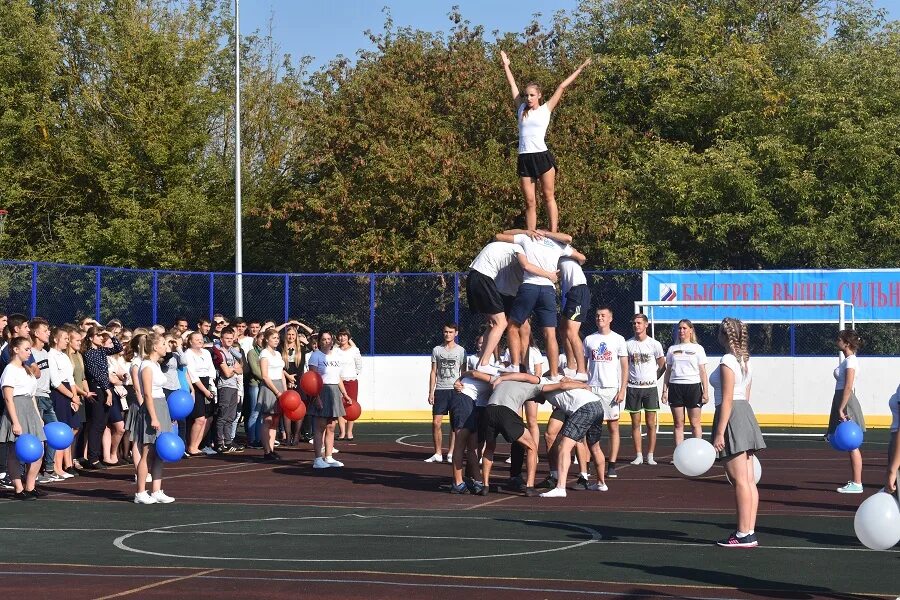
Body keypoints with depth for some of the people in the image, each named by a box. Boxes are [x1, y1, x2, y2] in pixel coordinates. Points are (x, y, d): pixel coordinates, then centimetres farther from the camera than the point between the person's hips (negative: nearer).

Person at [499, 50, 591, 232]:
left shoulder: (546, 109, 6)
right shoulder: (522, 109, 14)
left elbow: (562, 87, 7)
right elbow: (513, 86, 21)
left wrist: (580, 69, 11)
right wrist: (506, 66, 27)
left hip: (542, 156, -3)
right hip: (524, 159, 3)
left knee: (549, 197, -1)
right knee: (530, 202, 3)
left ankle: (553, 235, -4)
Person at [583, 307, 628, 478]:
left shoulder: (618, 339, 4)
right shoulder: (589, 339, 10)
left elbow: (624, 367, 2)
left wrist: (622, 390, -7)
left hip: (611, 388, -2)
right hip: (591, 387, 2)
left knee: (613, 427, 0)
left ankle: (612, 466, 2)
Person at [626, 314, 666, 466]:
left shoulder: (654, 344, 0)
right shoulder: (628, 344, 3)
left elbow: (662, 366, 10)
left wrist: (652, 379, 6)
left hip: (650, 387, -1)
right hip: (633, 388, 1)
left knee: (651, 424, 0)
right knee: (635, 424, 3)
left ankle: (650, 456, 5)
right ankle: (638, 456, 8)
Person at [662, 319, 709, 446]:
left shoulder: (697, 348, 6)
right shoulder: (672, 349, 13)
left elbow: (702, 371, 3)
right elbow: (668, 371, 14)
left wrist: (705, 391, -3)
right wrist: (665, 390, 7)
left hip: (693, 386, -2)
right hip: (675, 387, 2)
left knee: (695, 423, -1)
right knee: (678, 423, 3)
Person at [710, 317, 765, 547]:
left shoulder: (727, 361, -14)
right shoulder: (745, 361, 15)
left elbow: (727, 399, -18)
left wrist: (720, 433, -19)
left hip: (731, 416, -10)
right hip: (746, 414, 10)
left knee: (740, 480, -8)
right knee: (749, 480, 8)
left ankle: (743, 535, -7)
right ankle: (749, 532, 11)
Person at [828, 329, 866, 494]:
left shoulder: (851, 361, -13)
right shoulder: (848, 360, 16)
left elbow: (848, 387, -20)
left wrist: (841, 409, -22)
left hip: (846, 403, -10)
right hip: (843, 402, 10)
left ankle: (857, 484, -6)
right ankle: (855, 481, 15)